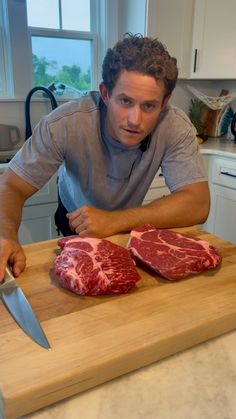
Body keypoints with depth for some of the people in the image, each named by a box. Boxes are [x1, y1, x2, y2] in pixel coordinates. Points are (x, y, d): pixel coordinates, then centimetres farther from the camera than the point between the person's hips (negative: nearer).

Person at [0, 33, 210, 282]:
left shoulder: (176, 127, -30)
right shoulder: (66, 124, -32)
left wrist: (115, 221, -42)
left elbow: (197, 205, -34)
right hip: (75, 221, -2)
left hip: (128, 224, 3)